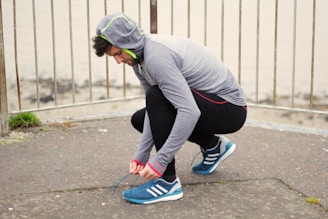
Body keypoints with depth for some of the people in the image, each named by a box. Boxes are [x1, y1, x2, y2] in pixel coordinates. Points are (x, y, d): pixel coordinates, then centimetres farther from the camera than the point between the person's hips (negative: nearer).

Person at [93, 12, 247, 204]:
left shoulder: (157, 56, -28)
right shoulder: (139, 58, 1)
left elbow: (190, 112, -34)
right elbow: (155, 110, 3)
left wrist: (160, 162, -30)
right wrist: (141, 156, -4)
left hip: (231, 109, -10)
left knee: (157, 96, -29)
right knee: (139, 120, 13)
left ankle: (168, 182, -18)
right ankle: (212, 146, 19)